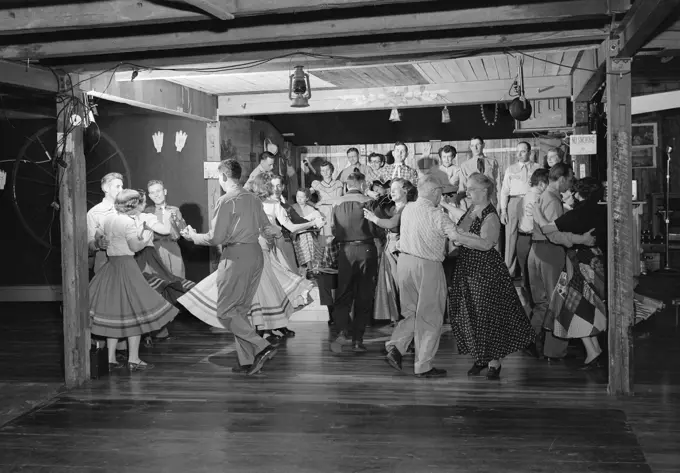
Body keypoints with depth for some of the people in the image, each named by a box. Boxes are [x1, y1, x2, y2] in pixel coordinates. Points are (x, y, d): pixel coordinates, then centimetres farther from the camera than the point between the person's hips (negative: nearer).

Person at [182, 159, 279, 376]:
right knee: (241, 309, 15)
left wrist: (193, 236, 4)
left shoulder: (226, 202, -12)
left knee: (226, 311, 0)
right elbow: (267, 229, 14)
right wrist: (277, 232, 34)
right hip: (256, 254, 8)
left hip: (235, 256, -8)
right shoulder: (254, 199, 9)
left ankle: (262, 347, -11)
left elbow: (215, 238, -12)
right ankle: (247, 360, 15)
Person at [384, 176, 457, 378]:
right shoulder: (437, 216, -16)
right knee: (429, 318, 8)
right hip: (427, 267, -6)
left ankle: (396, 347, 6)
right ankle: (423, 366, 15)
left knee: (412, 312, 22)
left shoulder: (407, 209, 3)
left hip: (404, 261, 6)